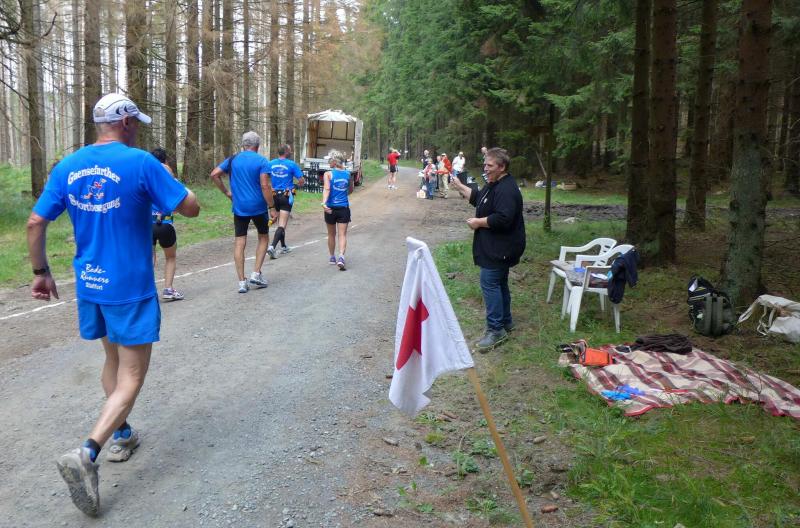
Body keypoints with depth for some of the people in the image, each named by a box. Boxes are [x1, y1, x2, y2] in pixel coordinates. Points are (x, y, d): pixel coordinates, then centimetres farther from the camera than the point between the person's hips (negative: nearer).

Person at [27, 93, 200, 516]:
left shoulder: (67, 167, 2)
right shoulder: (141, 163, -14)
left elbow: (35, 223, 2)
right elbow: (191, 209, -10)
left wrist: (41, 272, 13)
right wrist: (170, 183, 10)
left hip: (89, 286, 6)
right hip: (130, 288, -6)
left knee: (113, 360, 25)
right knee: (131, 378, 0)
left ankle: (121, 436, 37)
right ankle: (87, 454, -15)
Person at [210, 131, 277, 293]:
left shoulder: (233, 159, 6)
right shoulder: (262, 161, -6)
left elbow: (214, 174, 1)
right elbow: (265, 186, -15)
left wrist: (226, 192, 8)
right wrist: (272, 208, -10)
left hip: (239, 207, 3)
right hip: (258, 207, -2)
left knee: (240, 243, 4)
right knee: (263, 238, 18)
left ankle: (242, 282, 4)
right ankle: (256, 274, 10)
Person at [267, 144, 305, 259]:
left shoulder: (270, 164, 2)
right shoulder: (292, 164, -9)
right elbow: (301, 181, -8)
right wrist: (297, 184, 14)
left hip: (274, 196, 5)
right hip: (286, 196, -5)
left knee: (280, 222, 20)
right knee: (282, 225, -5)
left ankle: (284, 247, 30)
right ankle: (272, 246, -22)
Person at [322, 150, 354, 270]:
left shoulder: (328, 174, -6)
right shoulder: (348, 174, 4)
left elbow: (327, 189, -21)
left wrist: (324, 203, -31)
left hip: (331, 208, -1)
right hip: (344, 208, 1)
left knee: (331, 234, 16)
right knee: (342, 234, 0)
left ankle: (332, 257, 29)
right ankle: (341, 257, -22)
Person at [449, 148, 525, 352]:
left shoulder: (507, 189, -22)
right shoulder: (493, 185, 13)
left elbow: (502, 219, -31)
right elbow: (477, 197, 27)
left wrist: (478, 222, -19)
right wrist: (459, 186, 17)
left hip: (500, 248, -11)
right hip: (495, 247, 11)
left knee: (490, 283, -11)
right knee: (499, 283, 18)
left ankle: (496, 329, -7)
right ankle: (505, 322, 30)